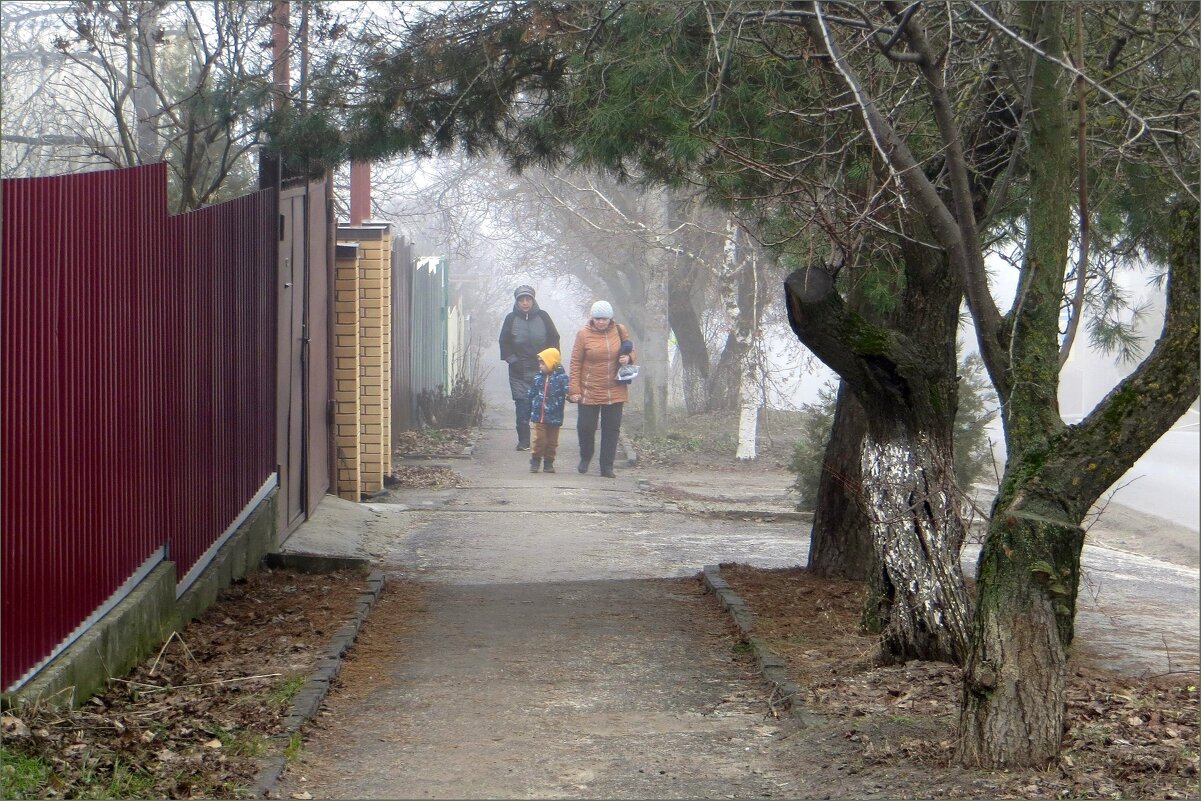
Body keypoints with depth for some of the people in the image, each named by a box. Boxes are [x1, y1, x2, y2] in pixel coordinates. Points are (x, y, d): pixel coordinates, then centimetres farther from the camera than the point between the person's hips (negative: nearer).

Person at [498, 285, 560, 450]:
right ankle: (523, 440, -1)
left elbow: (554, 339, 10)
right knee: (522, 405, -5)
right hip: (519, 370, 0)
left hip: (541, 369, 0)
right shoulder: (511, 319, 5)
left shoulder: (542, 317, 5)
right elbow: (504, 343, 8)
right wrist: (513, 360, -3)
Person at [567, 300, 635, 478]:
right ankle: (585, 457, 30)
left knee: (612, 429, 4)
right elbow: (575, 363, -4)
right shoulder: (584, 334, -7)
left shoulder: (619, 330, 1)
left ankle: (607, 466, 11)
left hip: (615, 391, 2)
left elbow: (631, 350, 16)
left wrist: (628, 358, -8)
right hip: (589, 392, -2)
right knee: (586, 426, 3)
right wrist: (574, 389, -8)